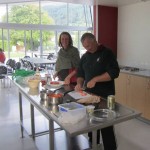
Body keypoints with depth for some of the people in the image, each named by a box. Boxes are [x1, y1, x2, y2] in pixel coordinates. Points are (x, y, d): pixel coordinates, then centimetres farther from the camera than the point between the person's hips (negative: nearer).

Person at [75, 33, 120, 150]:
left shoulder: (107, 53, -8)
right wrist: (80, 83, -4)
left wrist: (95, 79, -22)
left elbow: (114, 72, -18)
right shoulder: (85, 56, 11)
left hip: (105, 96, -6)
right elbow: (80, 73, 17)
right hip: (89, 95, 6)